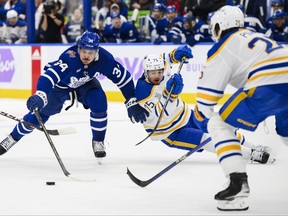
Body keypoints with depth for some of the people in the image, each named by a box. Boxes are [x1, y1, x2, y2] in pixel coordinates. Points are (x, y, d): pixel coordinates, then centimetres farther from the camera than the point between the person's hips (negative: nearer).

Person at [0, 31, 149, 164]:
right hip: (60, 85, -2)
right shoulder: (69, 58, -42)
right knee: (39, 112, -2)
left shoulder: (104, 58, -31)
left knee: (99, 103, -24)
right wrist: (40, 96, -70)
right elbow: (50, 75, -53)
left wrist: (132, 103, -20)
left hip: (86, 83, 2)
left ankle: (98, 141, -2)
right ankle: (13, 138, 21)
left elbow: (123, 77, -20)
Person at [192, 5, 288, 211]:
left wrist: (203, 119, 24)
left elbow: (207, 91, 8)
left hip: (269, 87, -7)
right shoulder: (255, 37, 32)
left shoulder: (222, 47, 10)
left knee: (219, 125, 3)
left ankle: (238, 185, -9)